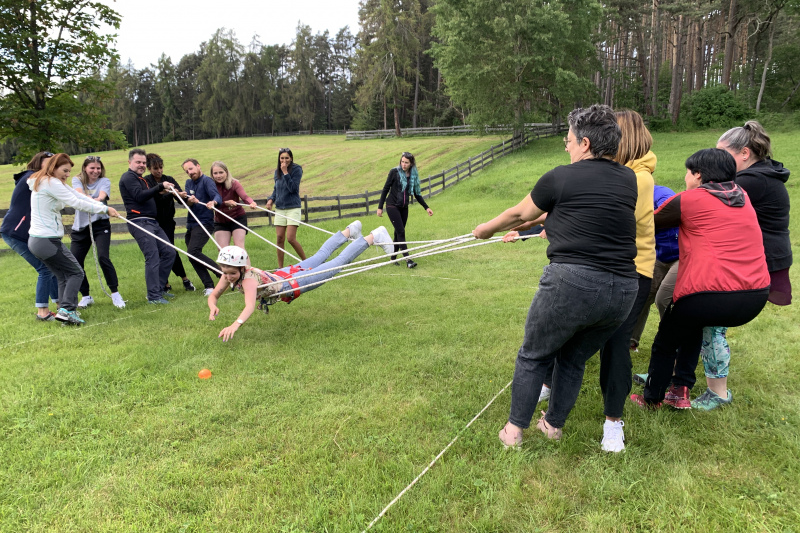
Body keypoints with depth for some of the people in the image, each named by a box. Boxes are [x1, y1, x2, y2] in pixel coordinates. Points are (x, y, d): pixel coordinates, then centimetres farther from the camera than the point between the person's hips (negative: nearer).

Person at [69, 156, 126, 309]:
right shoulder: (77, 180, 7)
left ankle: (115, 294, -6)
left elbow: (102, 196, -17)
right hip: (80, 227, 2)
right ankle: (86, 296, 19)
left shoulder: (105, 181, 4)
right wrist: (94, 200, -39)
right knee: (75, 262, 0)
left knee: (103, 257, -19)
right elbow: (79, 194, -16)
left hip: (100, 224, -2)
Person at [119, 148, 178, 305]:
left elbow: (150, 197, 20)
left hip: (152, 222, 9)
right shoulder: (128, 177, -3)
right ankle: (153, 296, -9)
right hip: (139, 222, -9)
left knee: (169, 252, 8)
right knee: (153, 258, -13)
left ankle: (159, 288, 17)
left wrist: (168, 191, 3)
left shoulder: (142, 180, 25)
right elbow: (139, 196, -17)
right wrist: (160, 187, -17)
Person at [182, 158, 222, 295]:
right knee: (192, 256, 3)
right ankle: (209, 286, 5)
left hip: (204, 223, -8)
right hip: (191, 225, 8)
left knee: (193, 252, -23)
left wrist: (213, 202, -45)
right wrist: (191, 200, -19)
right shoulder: (189, 183, 17)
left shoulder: (207, 181, -5)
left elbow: (217, 196, -21)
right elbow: (188, 203, 5)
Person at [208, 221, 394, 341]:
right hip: (280, 275, 7)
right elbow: (213, 295, -11)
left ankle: (373, 237, 17)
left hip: (292, 283, -7)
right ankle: (349, 231, 47)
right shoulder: (229, 274, -19)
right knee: (320, 256, 26)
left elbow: (250, 306, -55)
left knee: (337, 264, 4)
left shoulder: (249, 279, -39)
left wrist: (235, 325, -72)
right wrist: (213, 307, -34)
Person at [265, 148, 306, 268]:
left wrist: (285, 173, -17)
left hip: (293, 208, -5)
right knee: (280, 238, 3)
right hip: (279, 208, 5)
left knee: (291, 238, -12)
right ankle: (280, 267, 11)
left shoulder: (297, 169, -4)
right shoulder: (277, 172, 12)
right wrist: (271, 199, 4)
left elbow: (293, 188, -14)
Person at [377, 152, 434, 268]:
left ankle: (393, 258, 18)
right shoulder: (394, 172, -8)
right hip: (392, 206, -5)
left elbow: (417, 194, 12)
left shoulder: (414, 175, 3)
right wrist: (380, 207, -6)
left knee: (398, 233, 7)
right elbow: (385, 189, -4)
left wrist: (426, 207, 8)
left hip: (404, 207, 5)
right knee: (401, 232, -12)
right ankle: (407, 259, -16)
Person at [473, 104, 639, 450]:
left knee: (533, 357, 15)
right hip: (623, 289, 5)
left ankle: (514, 431, 24)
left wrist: (487, 228, 32)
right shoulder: (629, 180, 11)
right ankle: (554, 424, 38)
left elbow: (519, 214, 13)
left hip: (573, 282, -5)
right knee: (574, 359, 24)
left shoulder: (561, 178, -2)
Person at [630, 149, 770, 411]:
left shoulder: (688, 200, -2)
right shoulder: (743, 197, 15)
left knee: (666, 342, 17)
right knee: (693, 323, 32)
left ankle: (651, 399, 32)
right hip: (756, 296, 6)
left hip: (709, 296, -6)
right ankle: (680, 390, 31)